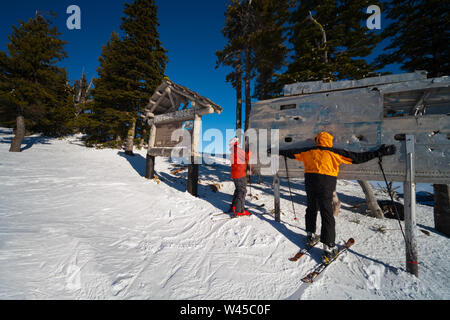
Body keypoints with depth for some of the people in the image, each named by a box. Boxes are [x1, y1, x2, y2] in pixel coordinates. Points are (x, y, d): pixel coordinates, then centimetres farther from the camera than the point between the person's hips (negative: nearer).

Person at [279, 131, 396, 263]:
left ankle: (310, 236, 34)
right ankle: (328, 248, 3)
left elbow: (292, 152, 18)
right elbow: (357, 157, 1)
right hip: (326, 184, -3)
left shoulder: (309, 152, 10)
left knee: (311, 209, 21)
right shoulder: (334, 153, 1)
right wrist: (379, 153, 6)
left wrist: (280, 151, 34)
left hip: (310, 182, 4)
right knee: (327, 215, 0)